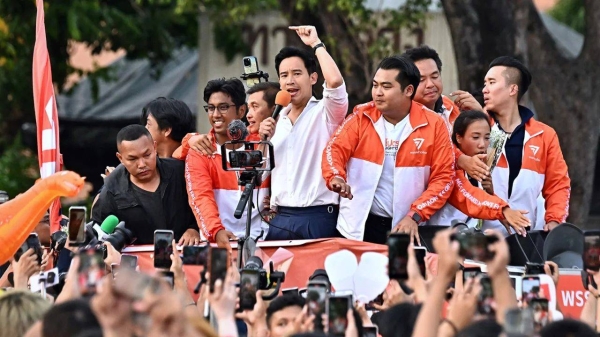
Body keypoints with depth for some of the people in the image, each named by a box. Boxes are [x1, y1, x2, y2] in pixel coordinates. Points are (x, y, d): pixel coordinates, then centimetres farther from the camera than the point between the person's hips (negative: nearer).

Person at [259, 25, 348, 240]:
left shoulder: (324, 113, 0)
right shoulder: (277, 120, 16)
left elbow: (335, 81, -21)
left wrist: (316, 44, -7)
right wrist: (264, 141, 1)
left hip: (318, 218, -5)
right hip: (280, 220, 5)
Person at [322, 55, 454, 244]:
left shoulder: (433, 125, -2)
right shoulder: (361, 117, 2)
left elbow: (443, 177, -2)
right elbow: (335, 149, -9)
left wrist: (414, 216, -12)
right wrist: (336, 178, -31)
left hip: (406, 228, -1)